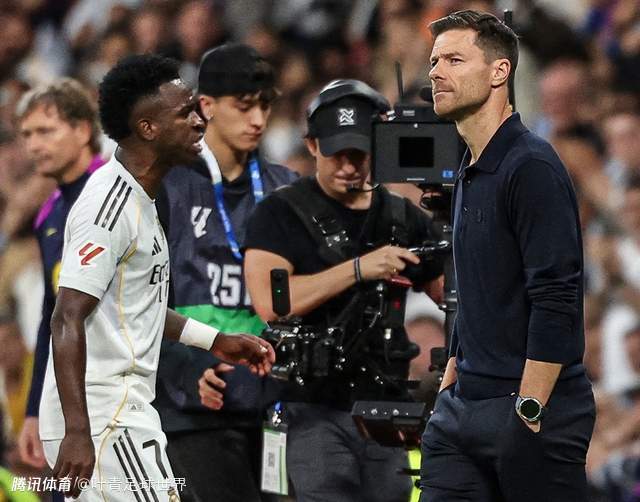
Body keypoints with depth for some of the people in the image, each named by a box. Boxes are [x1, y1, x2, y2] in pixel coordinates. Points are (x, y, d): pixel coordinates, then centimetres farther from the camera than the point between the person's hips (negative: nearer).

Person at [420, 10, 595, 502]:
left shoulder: (532, 167, -13)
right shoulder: (469, 175, 16)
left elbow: (556, 302, -19)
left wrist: (528, 409, -21)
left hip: (536, 413, -9)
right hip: (464, 412, 9)